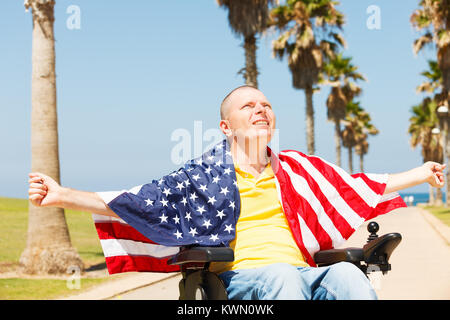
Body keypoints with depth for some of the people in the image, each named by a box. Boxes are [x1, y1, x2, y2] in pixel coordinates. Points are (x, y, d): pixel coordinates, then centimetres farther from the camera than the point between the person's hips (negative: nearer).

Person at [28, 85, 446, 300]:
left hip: (304, 275, 3)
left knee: (346, 272, -31)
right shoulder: (207, 173, 15)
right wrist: (63, 196, 2)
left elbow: (358, 186, 34)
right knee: (281, 274, -38)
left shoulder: (293, 169, 25)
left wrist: (419, 174, 40)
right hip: (238, 277, -3)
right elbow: (133, 202, 12)